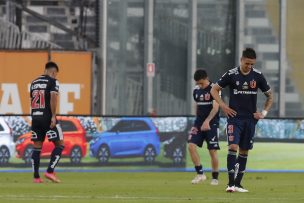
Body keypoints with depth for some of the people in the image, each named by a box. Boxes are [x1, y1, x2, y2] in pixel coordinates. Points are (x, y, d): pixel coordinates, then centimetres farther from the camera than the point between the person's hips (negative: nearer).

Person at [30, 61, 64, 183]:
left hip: (35, 118, 6)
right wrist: (53, 116, -17)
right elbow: (53, 98, -17)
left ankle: (36, 177, 5)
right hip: (47, 117, -6)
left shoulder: (34, 82, 16)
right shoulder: (53, 81, -4)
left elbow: (32, 100, 17)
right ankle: (50, 171, -7)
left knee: (37, 147, 8)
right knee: (60, 144, 3)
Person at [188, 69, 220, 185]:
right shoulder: (196, 90, 8)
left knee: (212, 151, -4)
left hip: (212, 123, -5)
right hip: (199, 122, 5)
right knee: (191, 145, -12)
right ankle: (200, 174, -6)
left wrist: (207, 121, -31)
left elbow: (215, 107, -20)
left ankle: (215, 177, 10)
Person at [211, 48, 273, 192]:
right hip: (234, 117, -3)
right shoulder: (231, 75, -6)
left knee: (244, 151, 7)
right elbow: (214, 90, 4)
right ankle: (231, 183, -19)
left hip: (250, 119, 3)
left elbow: (269, 95, 13)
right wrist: (223, 106, -6)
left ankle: (238, 183, 15)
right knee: (233, 147, -17)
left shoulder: (258, 76, 0)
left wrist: (264, 112, 2)